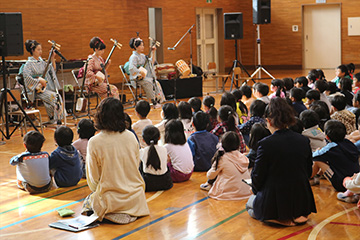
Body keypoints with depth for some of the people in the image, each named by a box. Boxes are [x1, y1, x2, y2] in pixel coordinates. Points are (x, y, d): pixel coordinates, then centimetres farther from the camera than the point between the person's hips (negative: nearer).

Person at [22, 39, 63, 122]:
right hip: (36, 89, -6)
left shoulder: (41, 61, 14)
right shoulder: (29, 64, -5)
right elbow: (27, 77, -16)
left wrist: (52, 59, 6)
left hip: (46, 87, 6)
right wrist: (39, 80, -18)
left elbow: (52, 69, 18)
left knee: (58, 96, -21)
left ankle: (58, 118, -17)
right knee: (53, 96, -28)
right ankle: (53, 119, -15)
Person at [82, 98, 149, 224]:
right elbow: (136, 166, 8)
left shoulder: (94, 143, -15)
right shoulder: (131, 137, -4)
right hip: (135, 197, 6)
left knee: (89, 200, 26)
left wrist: (96, 192, 15)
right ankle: (129, 213, 11)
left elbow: (93, 178, -6)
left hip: (111, 200, -5)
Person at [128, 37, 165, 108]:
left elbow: (151, 63, 21)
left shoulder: (142, 56, 16)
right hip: (136, 78, -8)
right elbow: (131, 68, -25)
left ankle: (158, 100, -9)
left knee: (155, 82, -12)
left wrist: (153, 53, 14)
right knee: (148, 82, -31)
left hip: (145, 76, 8)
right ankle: (153, 102, -27)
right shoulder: (133, 57, -11)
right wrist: (141, 72, -27)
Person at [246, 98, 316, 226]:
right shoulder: (304, 141, -4)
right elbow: (308, 171, 7)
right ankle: (295, 216, 10)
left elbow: (257, 176, -10)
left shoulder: (266, 144, -19)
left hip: (274, 204, -6)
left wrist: (256, 190, 11)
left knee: (250, 203, 27)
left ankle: (280, 219, 1)